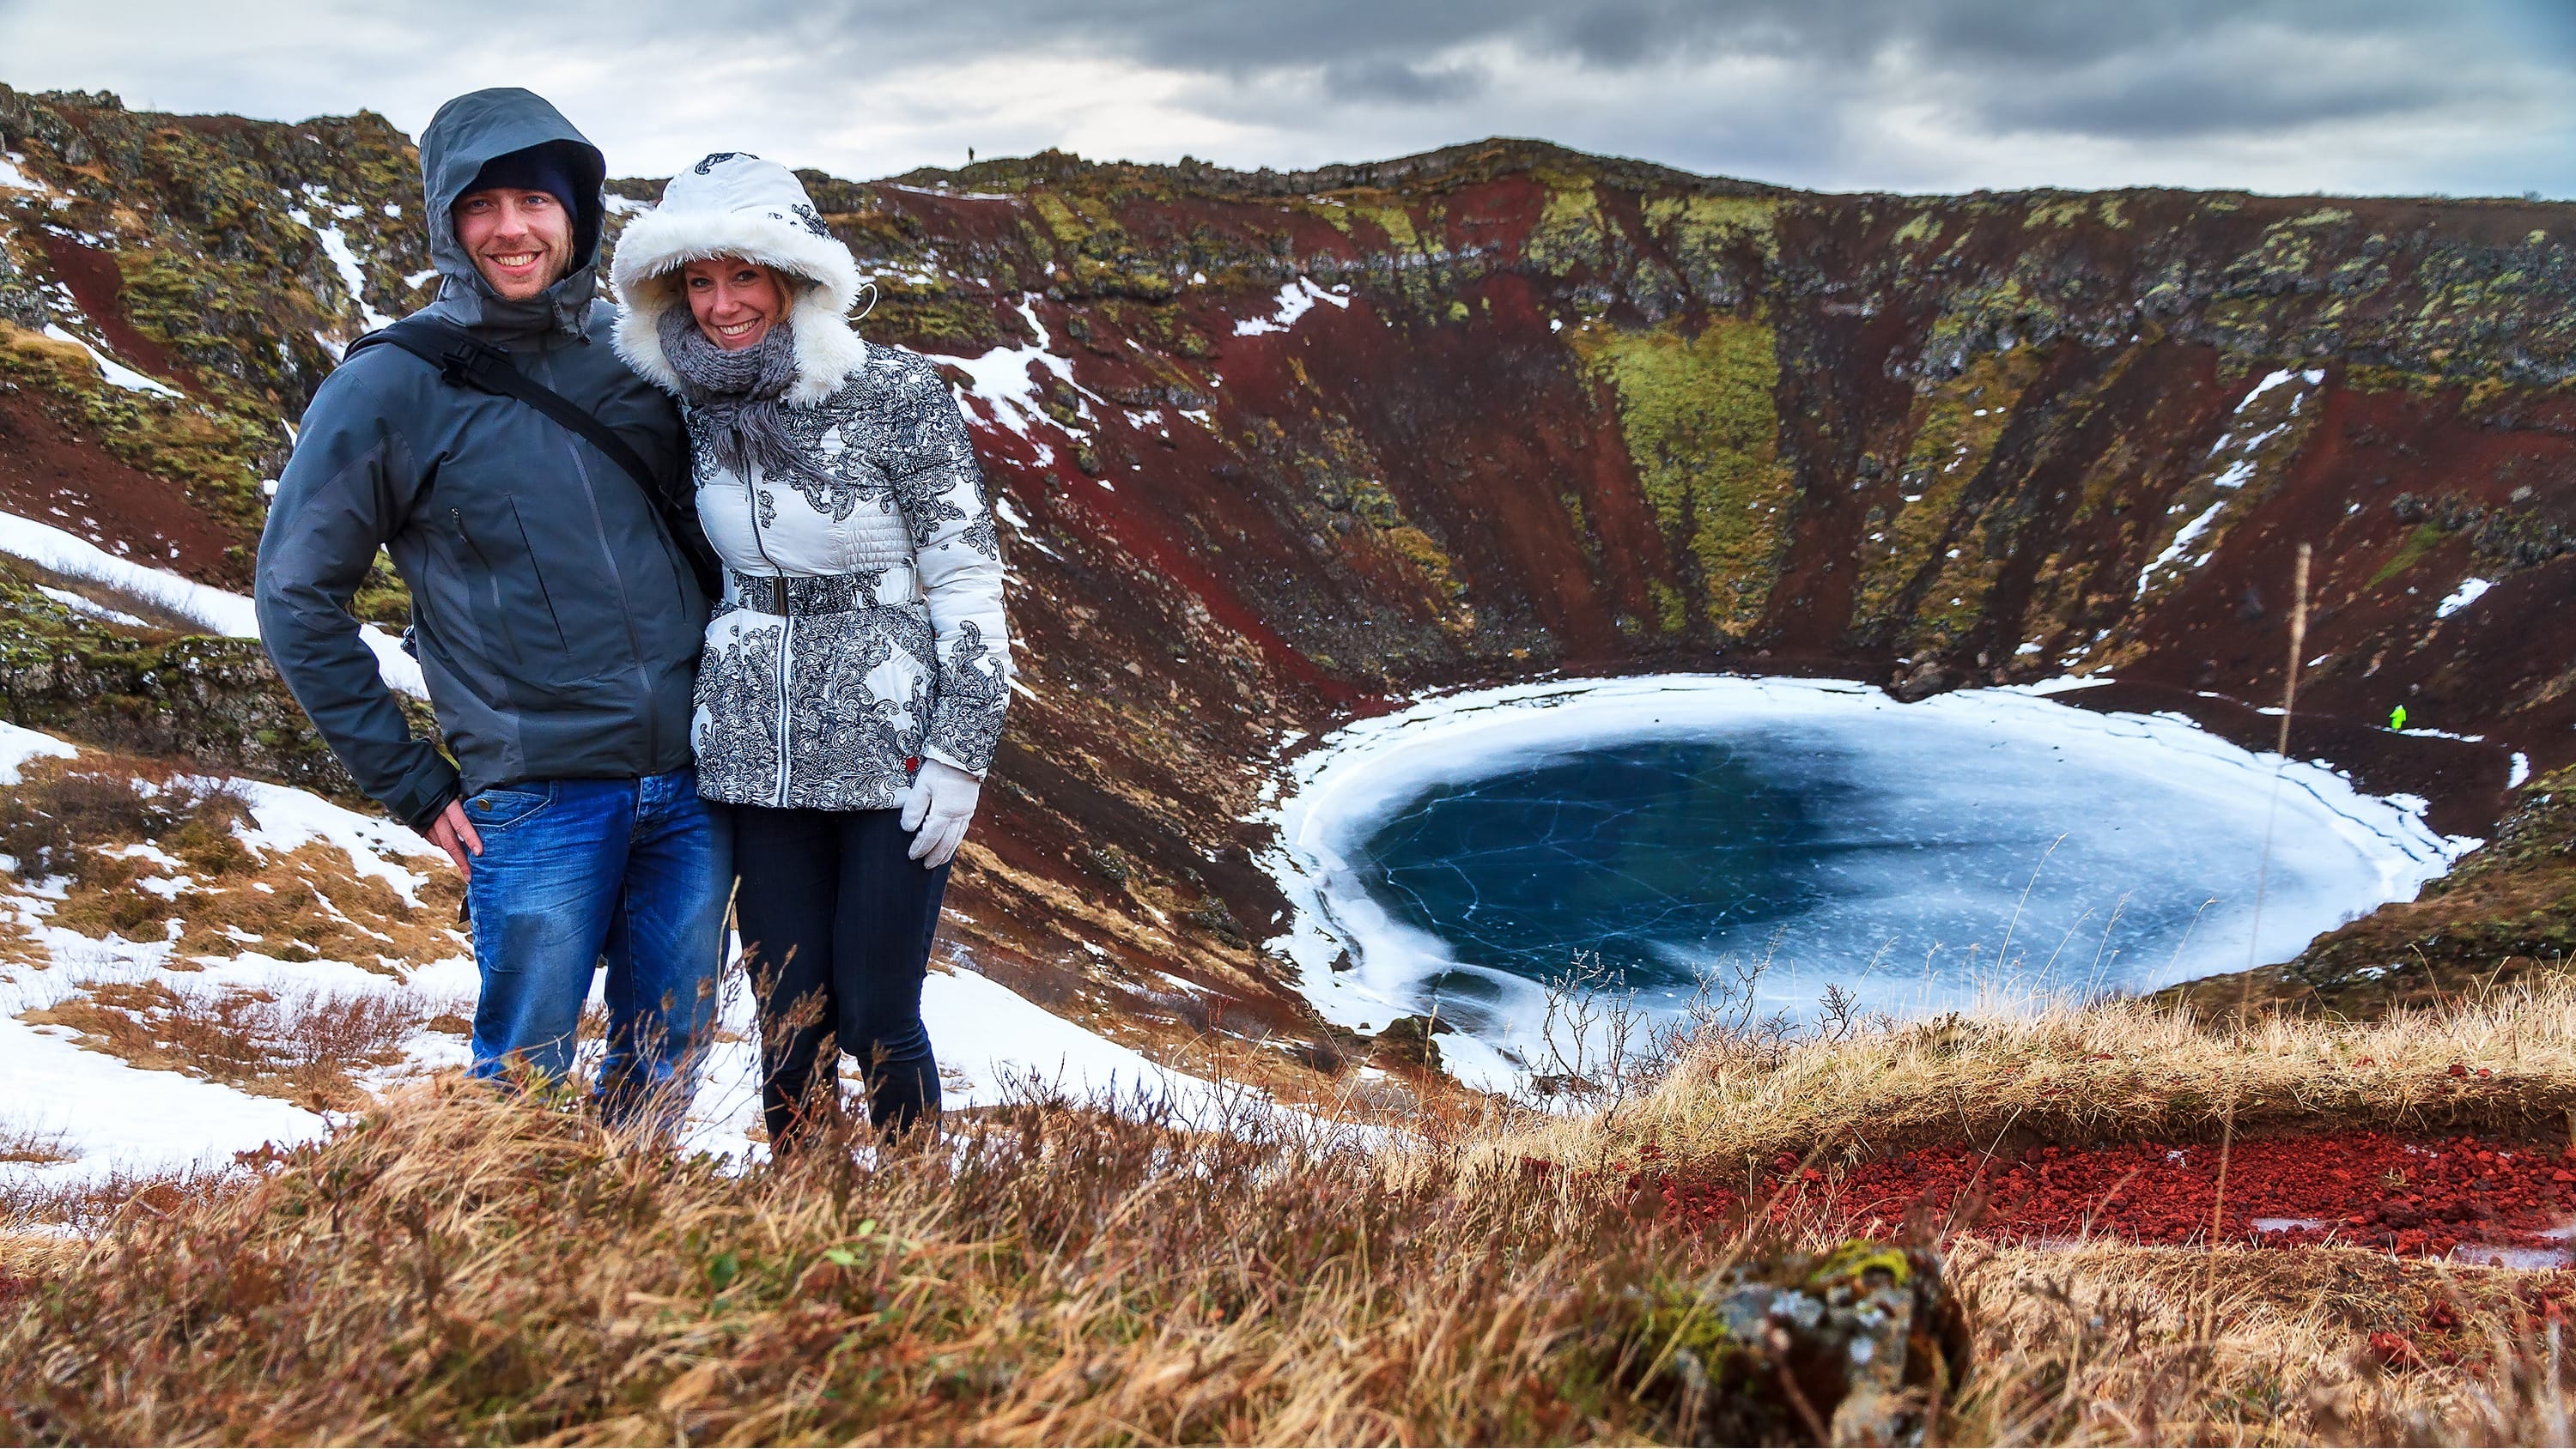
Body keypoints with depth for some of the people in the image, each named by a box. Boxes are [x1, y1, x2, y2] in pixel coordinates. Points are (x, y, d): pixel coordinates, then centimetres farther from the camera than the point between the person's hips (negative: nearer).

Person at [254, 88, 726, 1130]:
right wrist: (412, 784, -3)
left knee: (663, 1072, 12)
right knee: (524, 1084, 2)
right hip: (540, 796, -4)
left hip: (691, 785, 4)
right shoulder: (391, 389, -5)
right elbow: (296, 594, -1)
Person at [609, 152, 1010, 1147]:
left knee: (875, 1018, 0)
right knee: (787, 1019, 8)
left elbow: (968, 577, -9)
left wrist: (960, 753, -13)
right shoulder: (695, 406, 3)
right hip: (759, 755, 4)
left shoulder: (895, 392, -12)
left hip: (890, 754, -4)